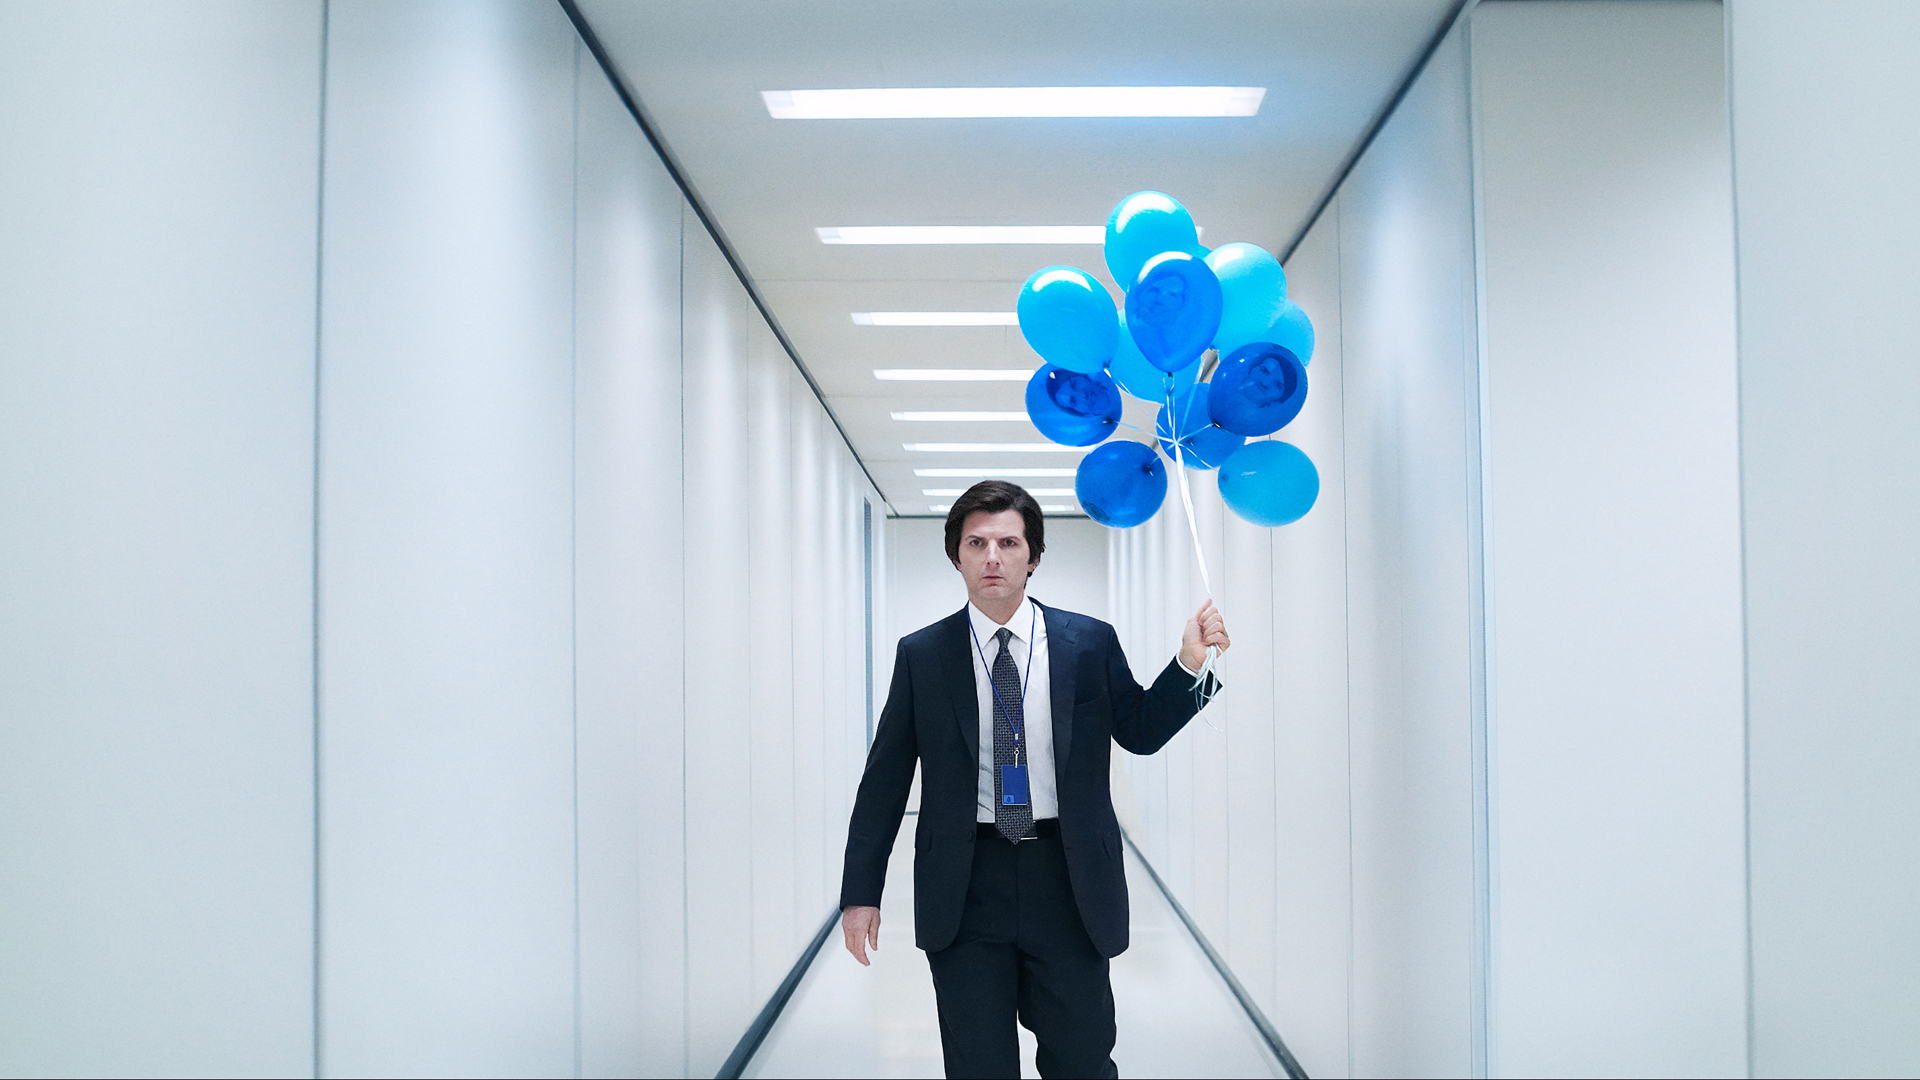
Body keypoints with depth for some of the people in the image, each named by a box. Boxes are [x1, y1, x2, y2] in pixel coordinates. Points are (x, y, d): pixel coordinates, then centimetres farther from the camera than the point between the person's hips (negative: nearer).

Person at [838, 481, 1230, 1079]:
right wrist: (861, 892, 0)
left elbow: (1140, 731, 9)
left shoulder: (1091, 643, 2)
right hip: (964, 889, 0)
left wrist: (1189, 664, -8)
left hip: (1069, 886, 0)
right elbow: (884, 780, 3)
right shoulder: (921, 655, 1)